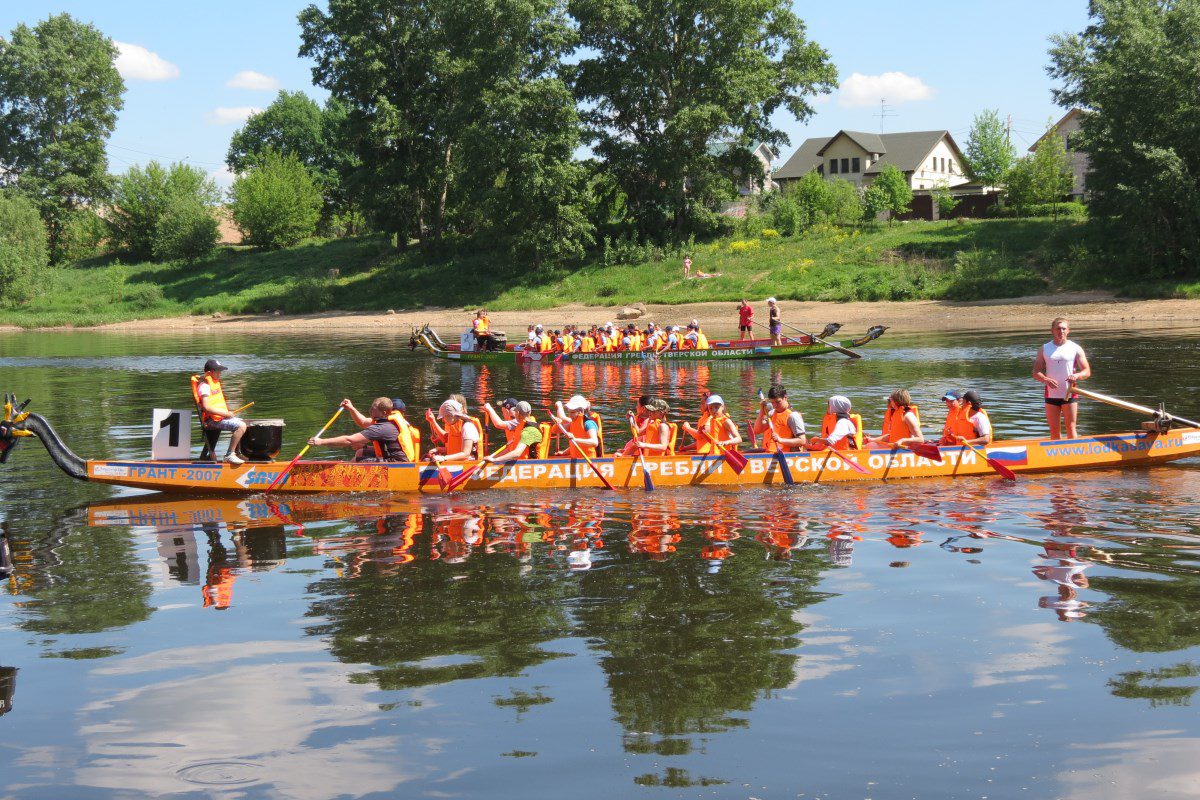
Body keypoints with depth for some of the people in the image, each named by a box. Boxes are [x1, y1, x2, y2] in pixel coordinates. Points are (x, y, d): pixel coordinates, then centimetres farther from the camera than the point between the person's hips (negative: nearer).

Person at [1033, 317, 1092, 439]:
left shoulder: (1075, 348, 1)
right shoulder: (1044, 349, 6)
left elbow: (1087, 371, -3)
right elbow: (1036, 373, 2)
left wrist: (1077, 376, -25)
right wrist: (1046, 380, -19)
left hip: (1070, 394, -2)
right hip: (1051, 395, 2)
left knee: (1071, 428, -4)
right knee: (1054, 430, 6)